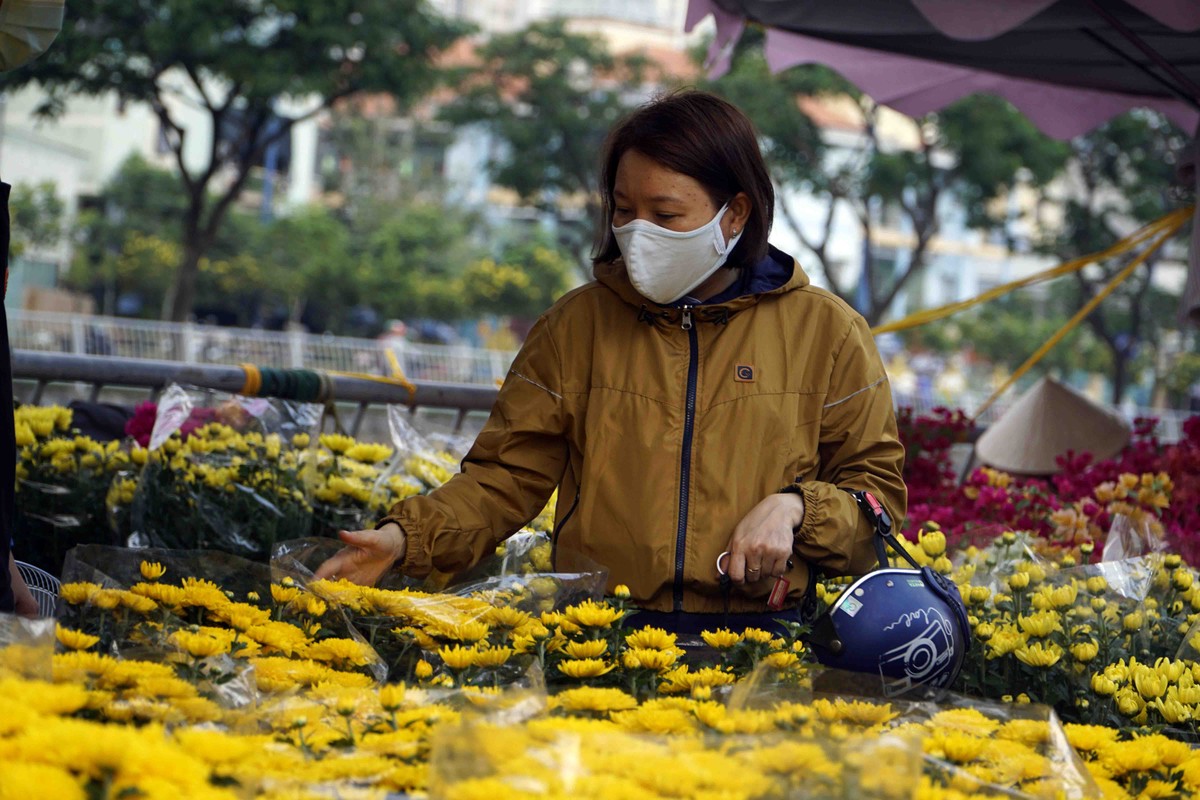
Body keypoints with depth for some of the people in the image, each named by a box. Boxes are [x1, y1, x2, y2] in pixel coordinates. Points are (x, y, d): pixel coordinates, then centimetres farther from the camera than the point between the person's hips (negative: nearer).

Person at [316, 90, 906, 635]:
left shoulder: (825, 332, 9)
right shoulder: (576, 326, 14)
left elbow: (877, 488, 14)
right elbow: (506, 475, 12)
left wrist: (793, 509, -6)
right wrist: (405, 537, -5)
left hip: (761, 636, -1)